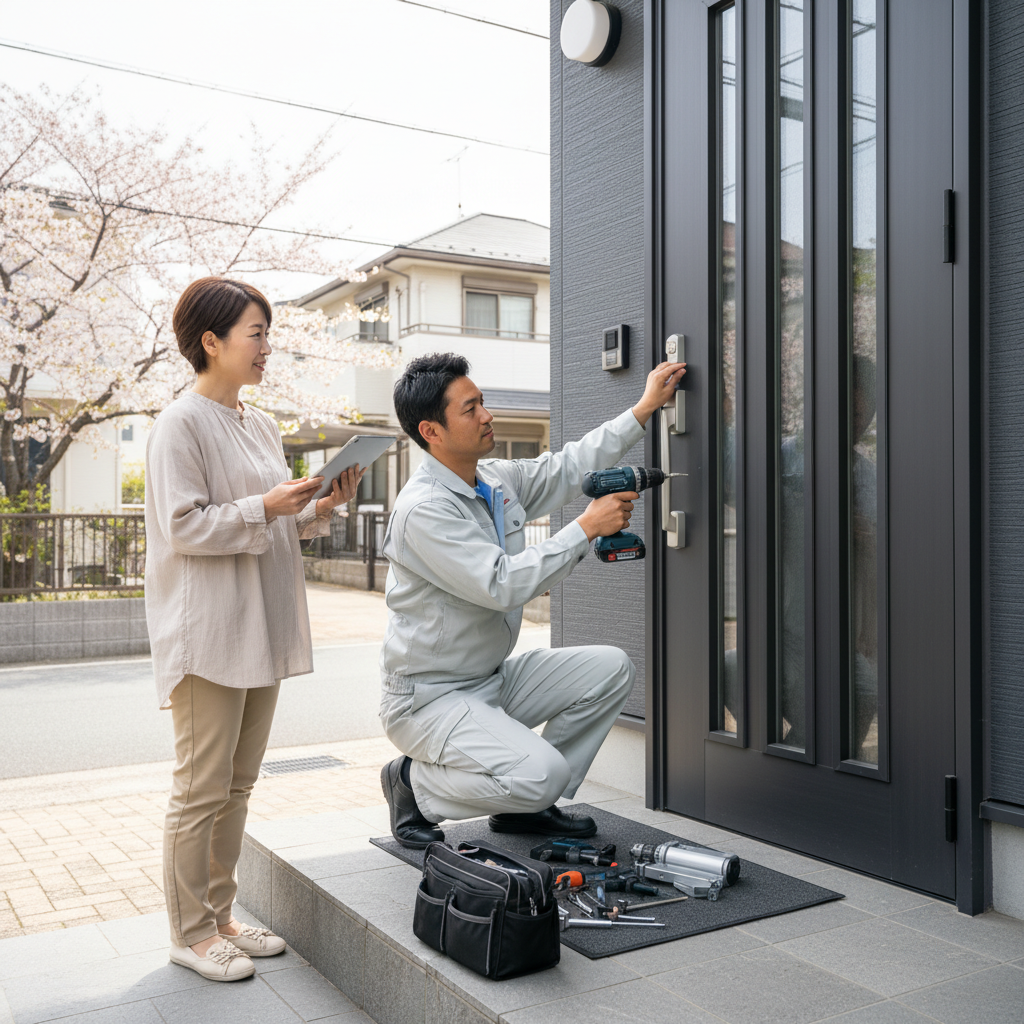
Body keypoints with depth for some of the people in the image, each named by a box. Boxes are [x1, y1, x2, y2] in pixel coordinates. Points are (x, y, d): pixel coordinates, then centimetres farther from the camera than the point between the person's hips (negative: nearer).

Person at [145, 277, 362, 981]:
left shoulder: (261, 425, 15)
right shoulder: (183, 423, -9)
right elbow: (184, 526, -15)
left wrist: (322, 508, 2)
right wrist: (265, 506, -22)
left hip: (261, 630, 8)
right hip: (208, 632, -8)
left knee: (237, 784, 15)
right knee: (202, 790, 1)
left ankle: (219, 916, 27)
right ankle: (191, 932, 16)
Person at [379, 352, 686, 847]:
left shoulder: (498, 479, 3)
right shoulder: (423, 508, -24)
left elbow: (567, 468, 16)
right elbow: (502, 584, -29)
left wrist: (644, 407, 14)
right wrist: (587, 527, -24)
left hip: (494, 678, 9)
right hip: (429, 698, -9)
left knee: (610, 669, -2)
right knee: (541, 773, -26)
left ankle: (528, 804, 8)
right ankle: (415, 783, 1)